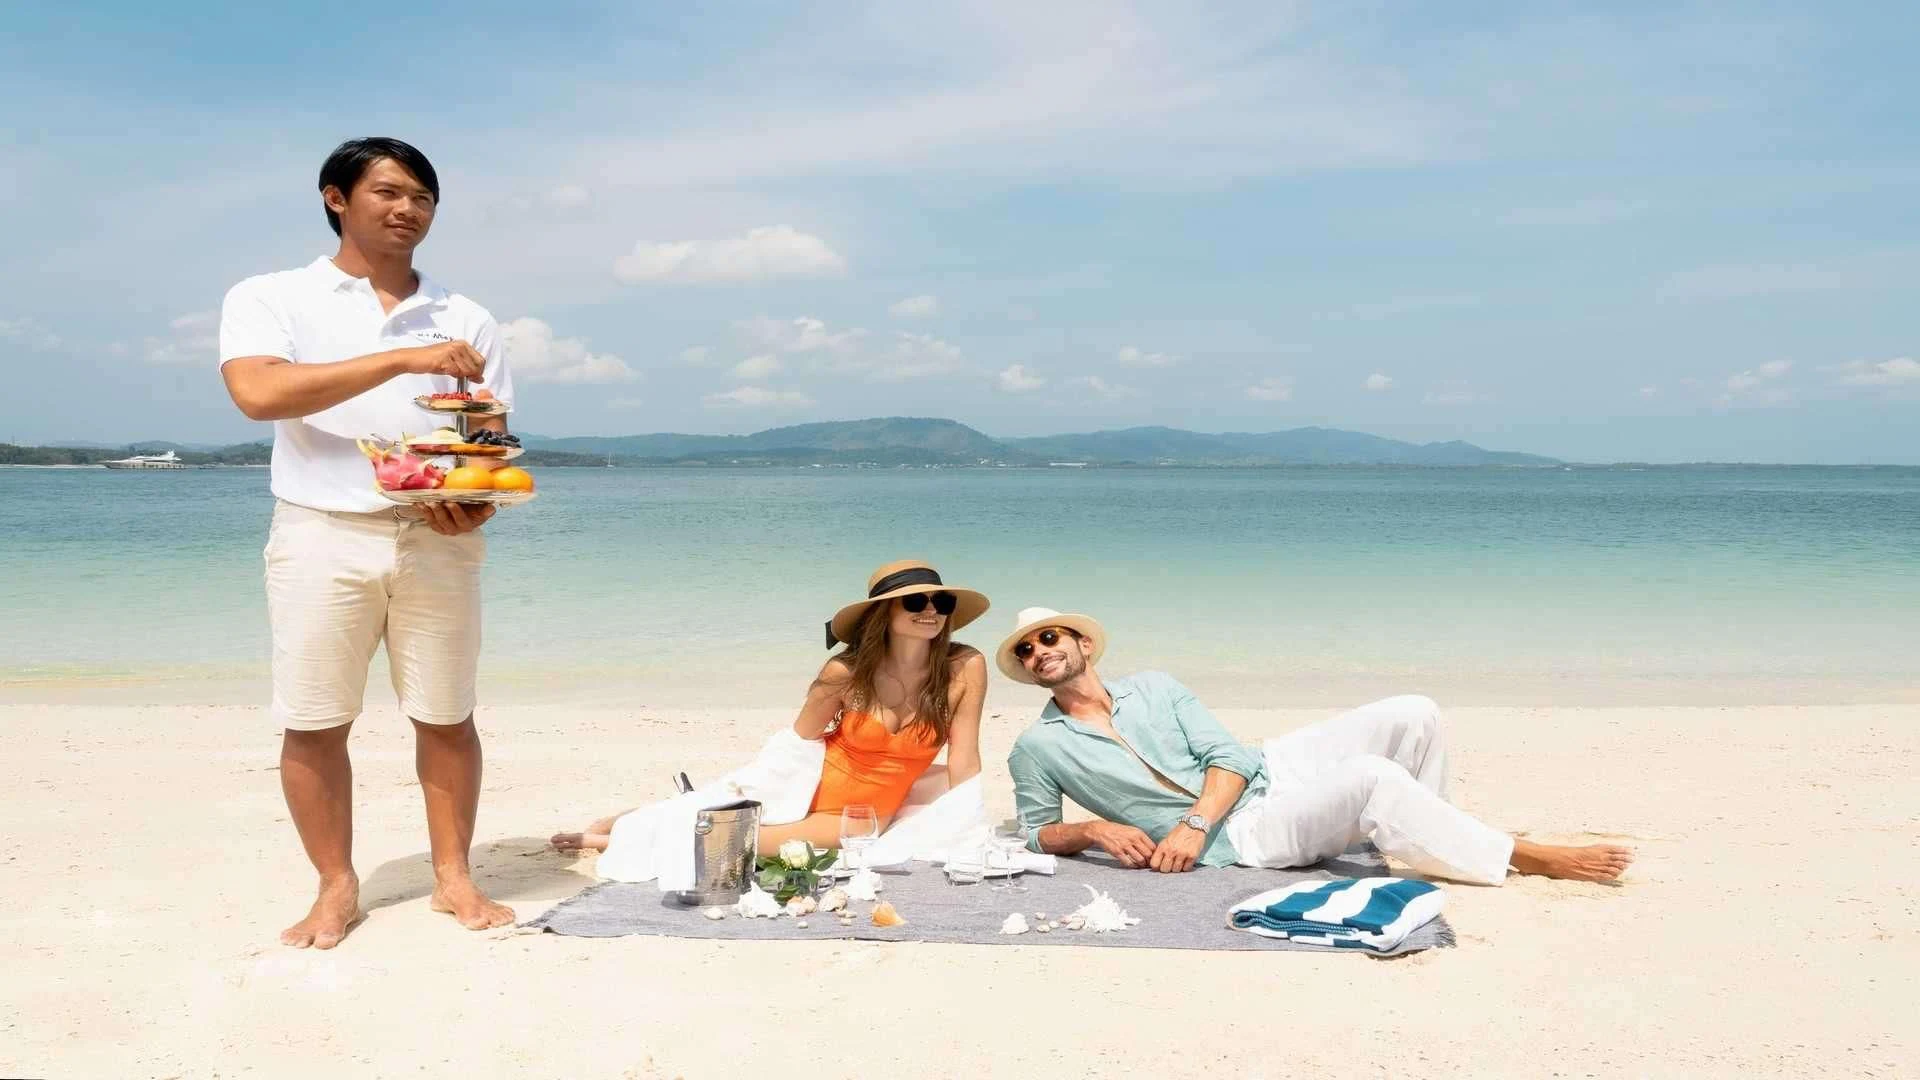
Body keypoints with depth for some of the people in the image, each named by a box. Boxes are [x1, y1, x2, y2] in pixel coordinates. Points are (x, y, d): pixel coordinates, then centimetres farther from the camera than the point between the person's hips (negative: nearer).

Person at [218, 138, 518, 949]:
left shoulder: (465, 319, 11)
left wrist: (479, 508, -14)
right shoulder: (269, 299, 4)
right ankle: (336, 888, 17)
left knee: (447, 717, 5)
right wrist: (401, 359, -19)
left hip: (437, 540, 2)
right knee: (313, 724, 2)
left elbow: (495, 440, 8)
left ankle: (454, 876, 18)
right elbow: (258, 393, -15)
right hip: (321, 536, -1)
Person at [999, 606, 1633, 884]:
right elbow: (1038, 834, 6)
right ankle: (1526, 859, -14)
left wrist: (1192, 824, -18)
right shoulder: (1036, 749, 1)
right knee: (1374, 779, -29)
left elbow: (1226, 756, 2)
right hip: (1237, 835, -5)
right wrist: (1096, 829, -16)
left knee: (1412, 717, -12)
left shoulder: (1152, 687, 9)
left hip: (1268, 768, 5)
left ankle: (1419, 843, 5)